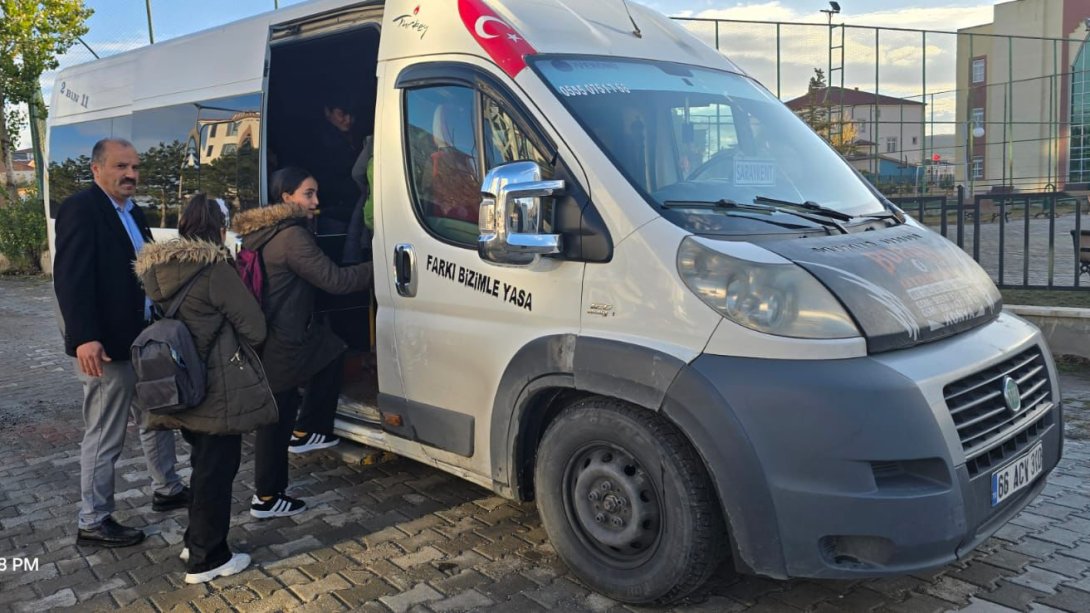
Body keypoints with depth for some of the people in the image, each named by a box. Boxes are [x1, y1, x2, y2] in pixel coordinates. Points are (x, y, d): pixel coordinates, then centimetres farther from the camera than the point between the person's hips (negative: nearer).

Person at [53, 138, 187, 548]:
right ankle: (93, 523, 17)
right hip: (105, 345, -9)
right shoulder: (80, 209, -14)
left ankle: (167, 490, 39)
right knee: (104, 437, 2)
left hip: (144, 339, 9)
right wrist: (84, 338, -30)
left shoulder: (133, 213, 13)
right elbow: (71, 278, -23)